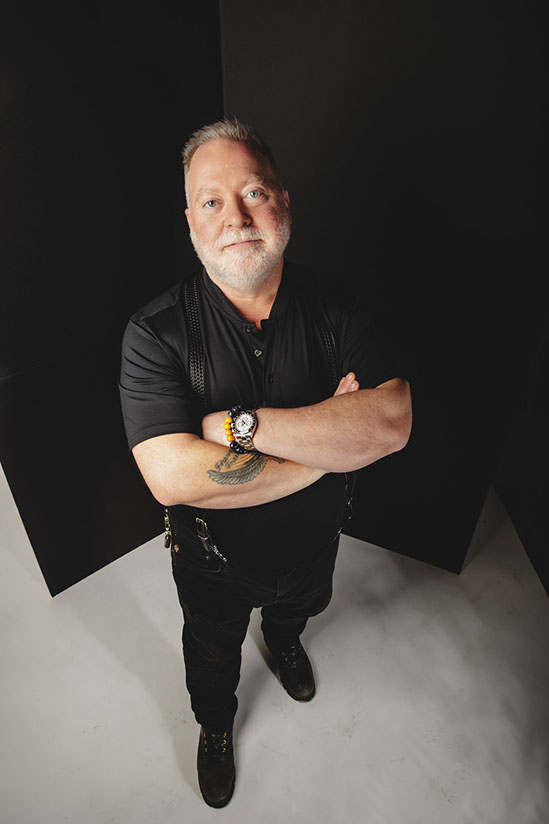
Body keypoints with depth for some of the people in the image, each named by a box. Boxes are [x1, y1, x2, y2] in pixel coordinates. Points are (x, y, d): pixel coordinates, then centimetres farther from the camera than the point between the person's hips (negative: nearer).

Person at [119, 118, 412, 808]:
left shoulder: (334, 310, -18)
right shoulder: (156, 333, -27)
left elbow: (391, 424, -29)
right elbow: (174, 477, -37)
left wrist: (241, 424, -36)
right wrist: (330, 442, -32)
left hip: (312, 542, 3)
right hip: (214, 559, -2)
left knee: (297, 608, 37)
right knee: (212, 660, 28)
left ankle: (282, 640, 75)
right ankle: (215, 726, 64)